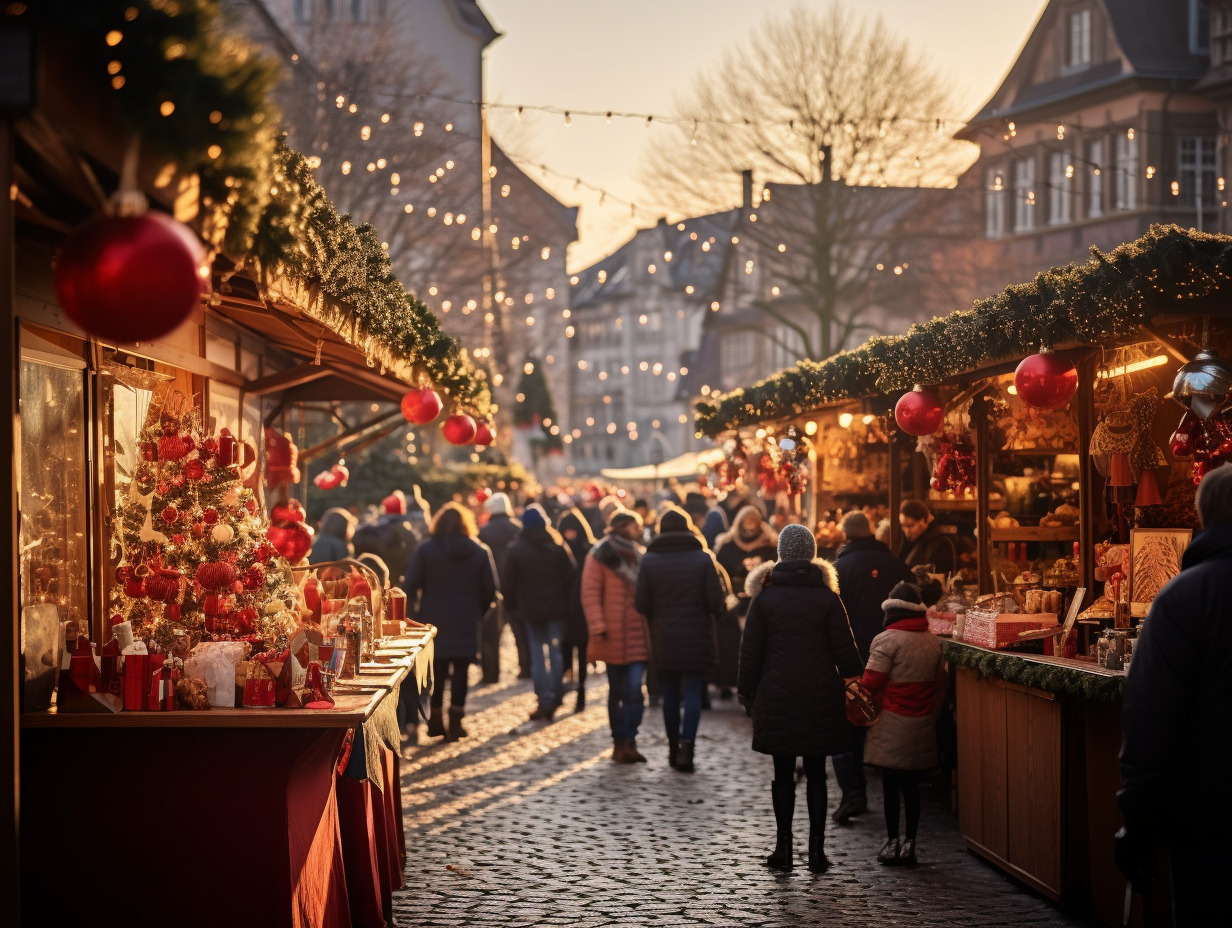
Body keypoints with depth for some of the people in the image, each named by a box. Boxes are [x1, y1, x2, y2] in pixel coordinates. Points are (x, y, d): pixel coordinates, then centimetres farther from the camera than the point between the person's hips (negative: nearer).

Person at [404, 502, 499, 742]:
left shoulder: (425, 550, -2)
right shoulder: (480, 551, 2)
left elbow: (411, 586, -7)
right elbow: (491, 590, -1)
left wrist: (415, 612, 5)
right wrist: (479, 611, 11)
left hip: (433, 620, 0)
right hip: (467, 621, 0)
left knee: (436, 670, 10)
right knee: (460, 671, 4)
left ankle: (435, 722, 11)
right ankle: (456, 722, 1)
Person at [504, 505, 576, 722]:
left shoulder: (516, 550, -4)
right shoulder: (557, 546, -1)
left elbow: (509, 584, -3)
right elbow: (570, 576, -1)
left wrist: (513, 605, 11)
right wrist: (563, 600, 11)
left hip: (531, 609, -1)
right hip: (556, 607, 1)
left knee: (537, 654, 4)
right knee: (556, 650, 12)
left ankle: (545, 701, -1)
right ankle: (556, 696, 12)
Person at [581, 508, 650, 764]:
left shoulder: (637, 555, 14)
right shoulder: (600, 556, -3)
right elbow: (590, 594, -8)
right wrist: (598, 627, -15)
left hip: (638, 635, 4)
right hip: (614, 637, -4)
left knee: (634, 689, -9)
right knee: (617, 691, 7)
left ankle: (627, 742, -9)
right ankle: (620, 743, 14)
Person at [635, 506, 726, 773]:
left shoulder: (649, 560, -4)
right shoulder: (703, 558, -7)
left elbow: (641, 604, -5)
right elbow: (716, 601, -9)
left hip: (664, 638, 1)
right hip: (697, 637, -1)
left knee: (670, 693, 13)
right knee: (693, 692, 2)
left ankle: (674, 747, 18)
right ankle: (687, 745, -12)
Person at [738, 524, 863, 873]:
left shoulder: (764, 597, -1)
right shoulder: (827, 597, -3)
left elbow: (751, 652, 2)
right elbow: (843, 648, 0)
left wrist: (749, 694, 11)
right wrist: (850, 673, 19)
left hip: (777, 696, 0)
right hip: (820, 697, 0)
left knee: (783, 773, 7)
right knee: (816, 773, 6)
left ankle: (784, 847, 8)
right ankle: (816, 848, 5)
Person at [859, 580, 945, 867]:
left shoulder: (887, 640, -13)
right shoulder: (933, 642, 6)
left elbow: (871, 683, -14)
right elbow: (938, 684, 15)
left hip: (893, 725, -5)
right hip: (922, 725, 5)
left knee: (890, 784, 2)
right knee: (912, 784, 10)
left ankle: (892, 841, 7)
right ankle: (910, 843, 12)